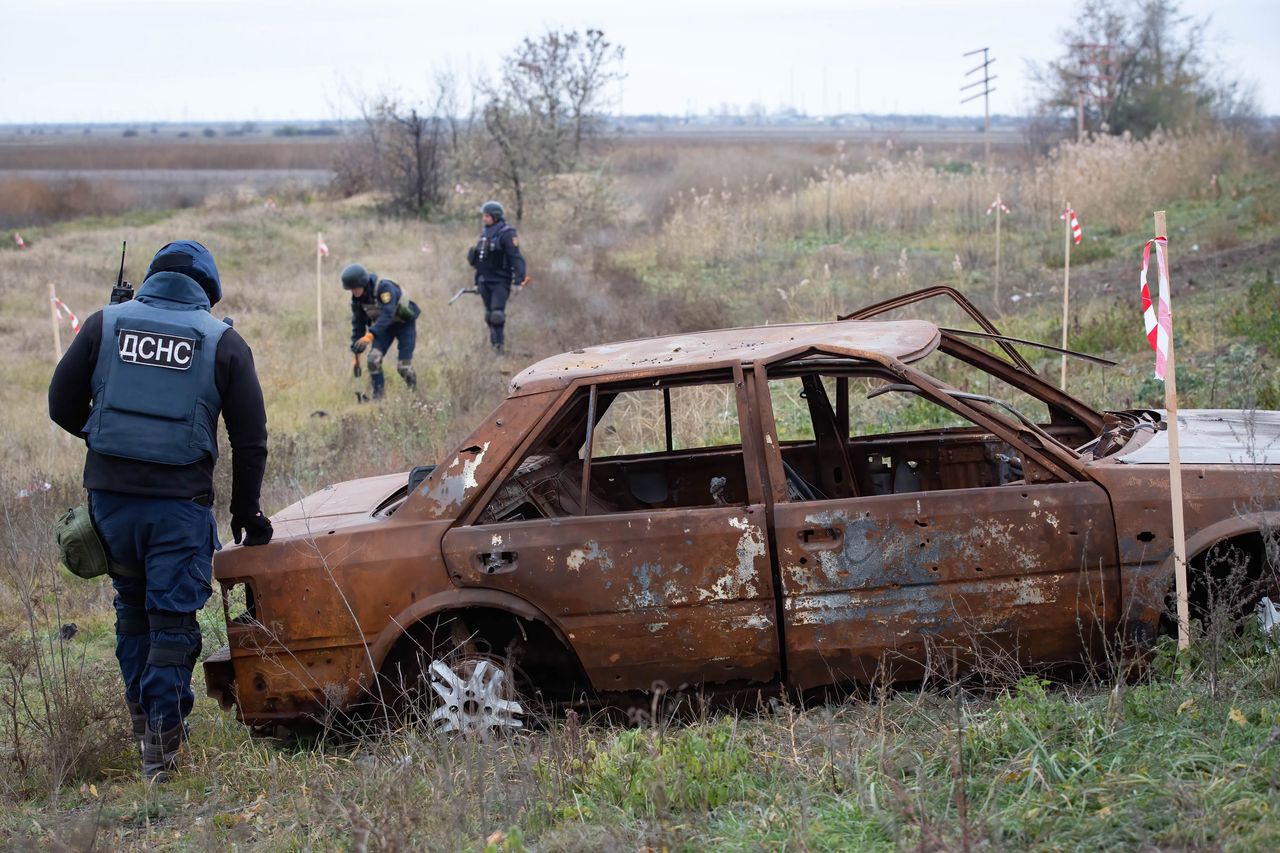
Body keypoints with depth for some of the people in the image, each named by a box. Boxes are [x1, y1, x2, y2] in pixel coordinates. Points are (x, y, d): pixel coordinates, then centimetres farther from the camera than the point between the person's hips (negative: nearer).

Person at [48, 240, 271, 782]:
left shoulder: (104, 325, 3)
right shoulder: (223, 342, 0)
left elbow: (62, 406, 5)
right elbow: (250, 439, 2)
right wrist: (245, 512, 13)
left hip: (110, 494, 3)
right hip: (180, 503, -3)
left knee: (132, 606, 21)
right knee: (173, 619, 2)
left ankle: (142, 717, 31)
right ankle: (162, 742, -1)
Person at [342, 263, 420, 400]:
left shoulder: (384, 288, -33)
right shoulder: (357, 299, -12)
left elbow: (387, 314, -45)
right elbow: (358, 325, -2)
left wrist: (371, 335, -57)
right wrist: (355, 354, -2)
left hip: (405, 323, -5)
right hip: (385, 326, 5)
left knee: (403, 365, -10)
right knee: (374, 359, -16)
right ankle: (377, 398, -8)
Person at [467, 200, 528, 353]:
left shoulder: (507, 234, -11)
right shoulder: (484, 233, 13)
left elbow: (516, 258, -18)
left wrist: (519, 279, -26)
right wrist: (477, 281, 22)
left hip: (500, 281, -7)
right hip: (485, 281, 7)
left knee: (497, 314, -16)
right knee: (489, 315, 10)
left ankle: (499, 341, -2)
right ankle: (494, 341, 21)